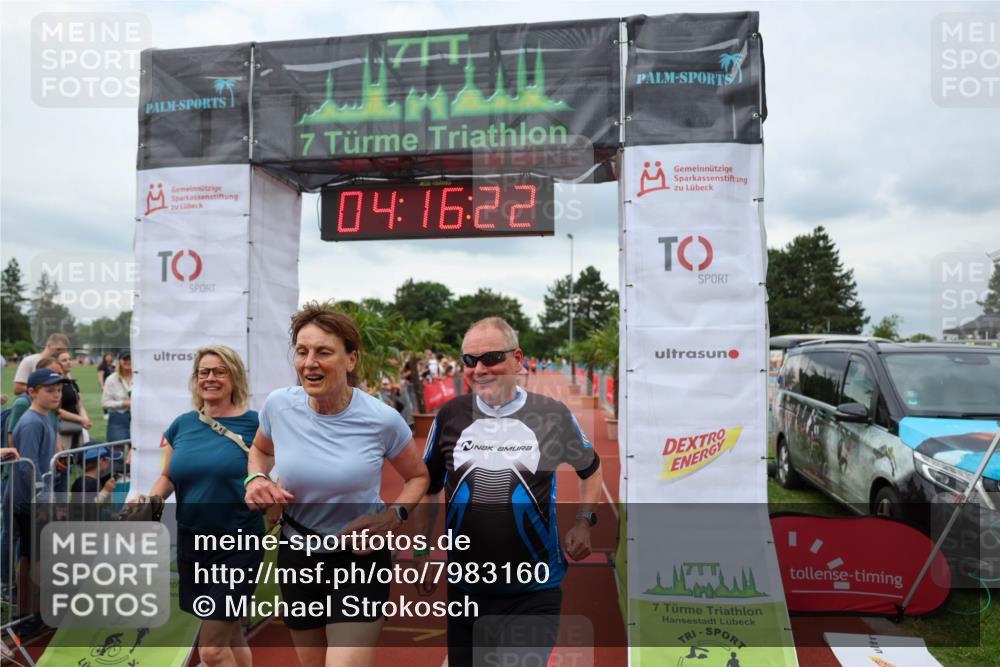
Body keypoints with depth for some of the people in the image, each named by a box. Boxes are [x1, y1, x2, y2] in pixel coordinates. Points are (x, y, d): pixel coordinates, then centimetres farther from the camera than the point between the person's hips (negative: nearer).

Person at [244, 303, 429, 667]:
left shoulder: (382, 420, -17)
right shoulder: (279, 405, -11)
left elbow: (417, 476, 1)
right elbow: (261, 449, 13)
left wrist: (394, 516, -16)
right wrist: (256, 479, -7)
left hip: (361, 560, -3)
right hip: (296, 557, 4)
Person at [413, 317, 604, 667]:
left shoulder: (552, 414, -7)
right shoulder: (450, 415, -1)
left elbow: (591, 467, 12)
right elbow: (428, 487, 13)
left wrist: (583, 521, -1)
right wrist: (421, 551, 10)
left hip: (535, 590, -3)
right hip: (465, 587, 3)